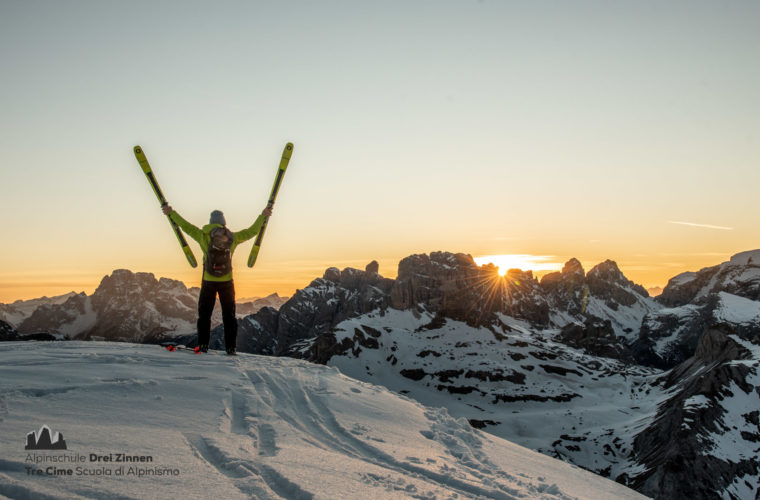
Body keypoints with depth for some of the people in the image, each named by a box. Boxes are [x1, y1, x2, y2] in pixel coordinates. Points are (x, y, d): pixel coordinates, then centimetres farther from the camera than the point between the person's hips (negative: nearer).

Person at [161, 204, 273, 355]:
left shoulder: (204, 236, -6)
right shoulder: (232, 238, -2)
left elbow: (186, 226, 3)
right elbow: (252, 231, 7)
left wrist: (171, 213, 15)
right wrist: (263, 216, 18)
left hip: (208, 282, -1)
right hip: (227, 282, 1)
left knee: (204, 314, 10)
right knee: (229, 315, 8)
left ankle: (203, 345, 5)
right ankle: (231, 347, 4)